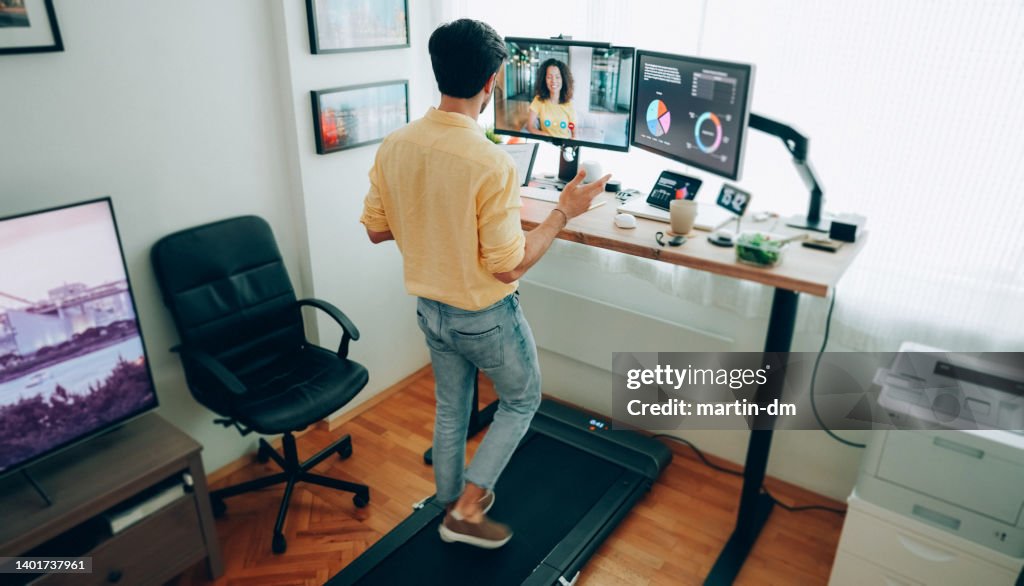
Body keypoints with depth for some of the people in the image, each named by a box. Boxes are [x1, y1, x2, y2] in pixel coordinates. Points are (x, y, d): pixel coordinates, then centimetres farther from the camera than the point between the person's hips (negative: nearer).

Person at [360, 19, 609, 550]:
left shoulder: (394, 147, -8)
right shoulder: (491, 163, -28)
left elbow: (376, 230, 2)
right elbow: (508, 267, -23)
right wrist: (564, 212, -13)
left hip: (430, 308, 6)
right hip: (484, 317, -6)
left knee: (451, 407, 25)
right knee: (522, 400, 21)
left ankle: (452, 502, 44)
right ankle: (467, 510, 24)